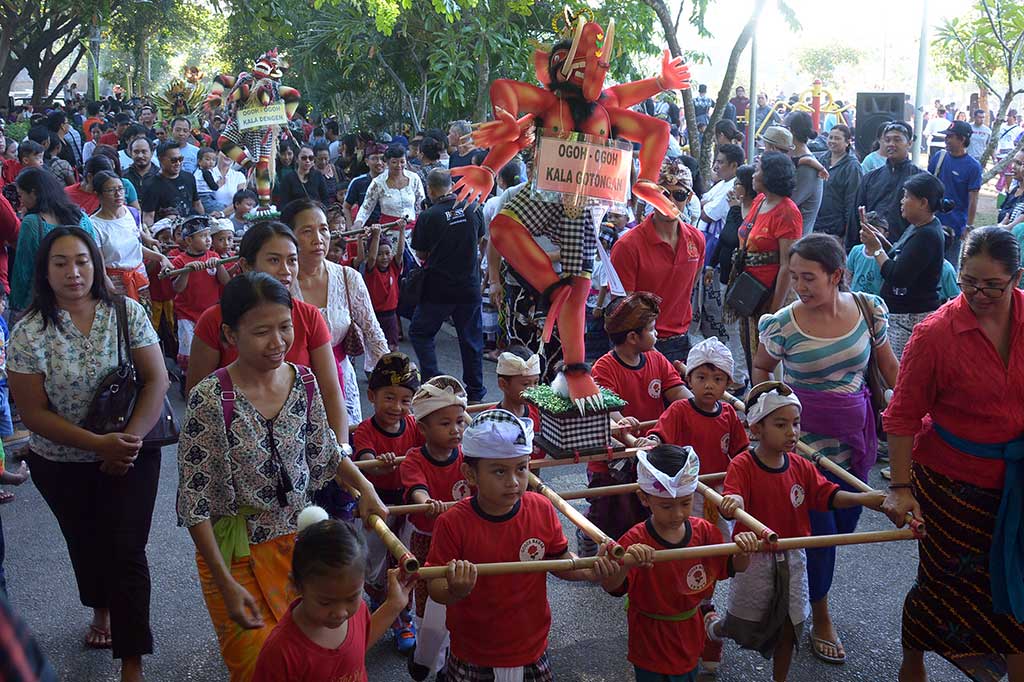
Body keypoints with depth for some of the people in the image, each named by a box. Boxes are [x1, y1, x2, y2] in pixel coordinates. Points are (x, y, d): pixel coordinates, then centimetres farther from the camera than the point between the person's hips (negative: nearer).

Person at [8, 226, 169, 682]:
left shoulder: (126, 314, -9)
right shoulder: (29, 333, -11)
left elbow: (156, 380, -10)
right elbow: (34, 413, -12)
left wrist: (129, 440, -22)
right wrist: (100, 444, -22)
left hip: (130, 455, -1)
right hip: (62, 465, 1)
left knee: (126, 551, -6)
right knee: (86, 544, 21)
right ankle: (101, 612, 50)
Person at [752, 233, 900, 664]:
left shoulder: (869, 309, -7)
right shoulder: (783, 325, -16)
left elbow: (889, 365, 5)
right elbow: (761, 368, 2)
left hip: (856, 430, 4)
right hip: (806, 435, -4)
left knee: (845, 523, 16)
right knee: (821, 527, 1)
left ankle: (803, 576, 45)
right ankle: (820, 617, 24)